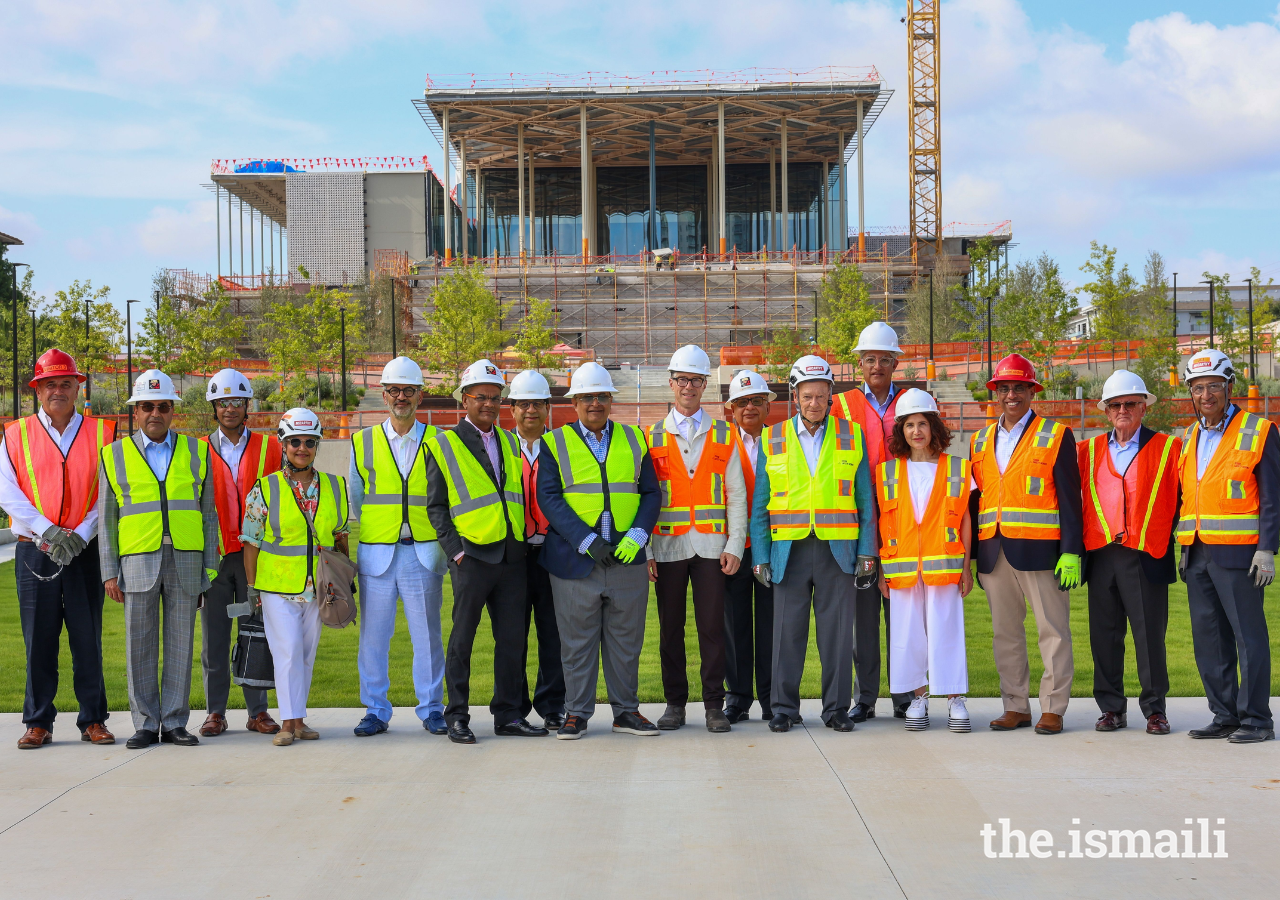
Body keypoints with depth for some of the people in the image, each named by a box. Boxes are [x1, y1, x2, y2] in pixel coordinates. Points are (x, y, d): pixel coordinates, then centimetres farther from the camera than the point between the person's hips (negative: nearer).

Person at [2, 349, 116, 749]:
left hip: (86, 551, 0)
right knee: (38, 640, 2)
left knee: (88, 638, 2)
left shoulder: (101, 433, 6)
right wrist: (49, 533, -12)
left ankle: (93, 720, 11)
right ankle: (38, 723, 11)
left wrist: (79, 536, -10)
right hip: (34, 551, 0)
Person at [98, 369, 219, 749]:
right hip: (137, 561, -1)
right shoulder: (115, 455, 7)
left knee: (180, 644, 2)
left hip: (186, 561, 1)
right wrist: (109, 572, 0)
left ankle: (175, 723, 9)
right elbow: (106, 518, 7)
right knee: (140, 646, 1)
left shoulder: (196, 451, 10)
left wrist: (210, 565, 3)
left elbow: (208, 513, 10)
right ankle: (145, 725, 9)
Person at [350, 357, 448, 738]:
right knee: (373, 635, 3)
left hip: (424, 552, -1)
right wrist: (374, 526, 3)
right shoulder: (364, 442, 9)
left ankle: (431, 709, 13)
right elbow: (355, 499, 15)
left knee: (427, 634, 2)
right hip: (376, 553, 1)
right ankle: (376, 711, 14)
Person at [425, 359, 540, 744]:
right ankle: (457, 717, 8)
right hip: (473, 555, -5)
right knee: (462, 638, 0)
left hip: (512, 556, 5)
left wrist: (524, 540, 10)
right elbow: (436, 506, 0)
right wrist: (455, 549, -9)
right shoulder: (444, 445, 1)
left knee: (513, 638, 5)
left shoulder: (510, 442, 16)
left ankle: (508, 715, 14)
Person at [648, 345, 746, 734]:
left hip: (711, 546, 0)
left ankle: (714, 704, 5)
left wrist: (735, 546, -3)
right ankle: (675, 703, 12)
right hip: (667, 548, 0)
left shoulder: (724, 435, 10)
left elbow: (736, 495, 7)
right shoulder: (652, 438, 9)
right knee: (670, 628, 3)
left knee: (713, 626, -2)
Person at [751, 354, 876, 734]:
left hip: (838, 549, 0)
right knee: (788, 630, 1)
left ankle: (836, 707, 11)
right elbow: (759, 505, 9)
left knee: (837, 631, 1)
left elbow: (865, 501, 8)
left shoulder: (852, 436, 8)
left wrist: (867, 553, 0)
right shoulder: (772, 439, 8)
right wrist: (760, 557, 2)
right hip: (789, 550, 0)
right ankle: (784, 708, 11)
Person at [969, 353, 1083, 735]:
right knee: (1005, 633, 8)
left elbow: (1069, 499, -2)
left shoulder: (1055, 436, 2)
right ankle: (1016, 707, 16)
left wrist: (1072, 551, -10)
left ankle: (1053, 709, 5)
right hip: (993, 552, 5)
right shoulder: (980, 441, 15)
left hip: (1039, 548, -5)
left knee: (1053, 631, -1)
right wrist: (969, 552, 10)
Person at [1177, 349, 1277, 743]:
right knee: (1208, 638, 8)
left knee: (1248, 636, -3)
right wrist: (1185, 548, 15)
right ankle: (1225, 716, 16)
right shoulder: (1191, 437, 16)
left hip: (1237, 555, -6)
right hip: (1198, 555, 7)